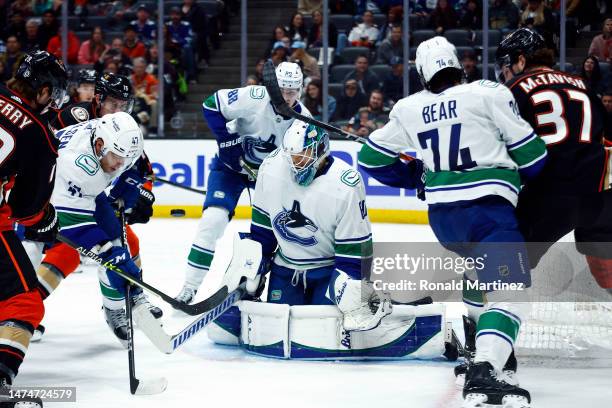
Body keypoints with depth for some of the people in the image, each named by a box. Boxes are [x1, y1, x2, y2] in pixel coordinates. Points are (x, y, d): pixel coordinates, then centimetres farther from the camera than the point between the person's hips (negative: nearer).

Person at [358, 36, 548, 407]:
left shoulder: (409, 109, 10)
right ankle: (483, 372, -35)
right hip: (487, 207, -6)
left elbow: (372, 158, 20)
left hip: (442, 213, 6)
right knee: (510, 293, -14)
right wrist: (521, 175, 21)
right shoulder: (489, 94, -3)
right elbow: (531, 153, 0)